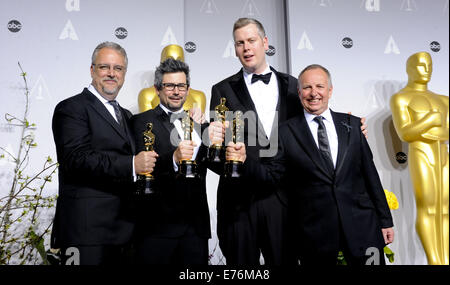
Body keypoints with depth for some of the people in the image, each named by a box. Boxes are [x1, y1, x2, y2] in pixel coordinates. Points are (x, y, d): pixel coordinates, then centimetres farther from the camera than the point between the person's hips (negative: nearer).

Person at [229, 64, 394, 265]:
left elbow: (370, 173, 8)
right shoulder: (286, 132, 0)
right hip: (314, 231, -2)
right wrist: (245, 160, -21)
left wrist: (385, 220, 10)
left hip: (362, 225, 2)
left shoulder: (351, 124, 7)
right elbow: (273, 174, -3)